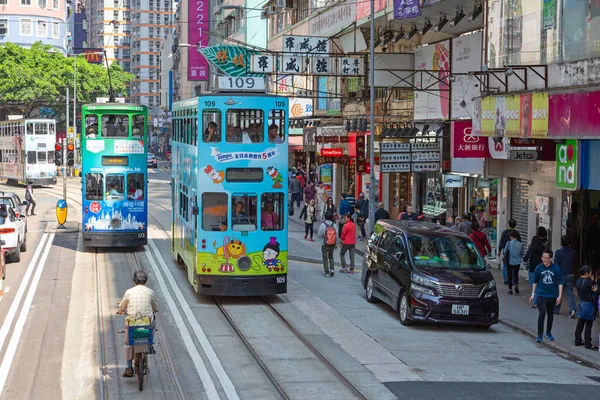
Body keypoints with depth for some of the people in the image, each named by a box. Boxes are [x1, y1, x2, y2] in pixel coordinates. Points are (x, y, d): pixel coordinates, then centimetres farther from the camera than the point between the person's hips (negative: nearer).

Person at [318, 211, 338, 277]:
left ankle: (327, 272, 7)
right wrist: (336, 244, 8)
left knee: (325, 258, 8)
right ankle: (332, 269, 4)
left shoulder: (323, 225, -14)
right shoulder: (334, 225, -7)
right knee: (331, 257, 20)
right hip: (332, 244, 3)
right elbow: (336, 235, -3)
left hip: (324, 244, -3)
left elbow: (319, 235, -9)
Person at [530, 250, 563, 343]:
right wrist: (533, 294, 7)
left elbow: (560, 283, -2)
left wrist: (559, 296, -8)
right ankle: (540, 336, -13)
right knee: (542, 314, -15)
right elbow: (535, 282, 7)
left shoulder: (556, 269, -6)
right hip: (541, 295, -2)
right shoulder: (539, 268, -4)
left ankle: (548, 333, 36)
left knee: (550, 315, 16)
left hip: (552, 296, 2)